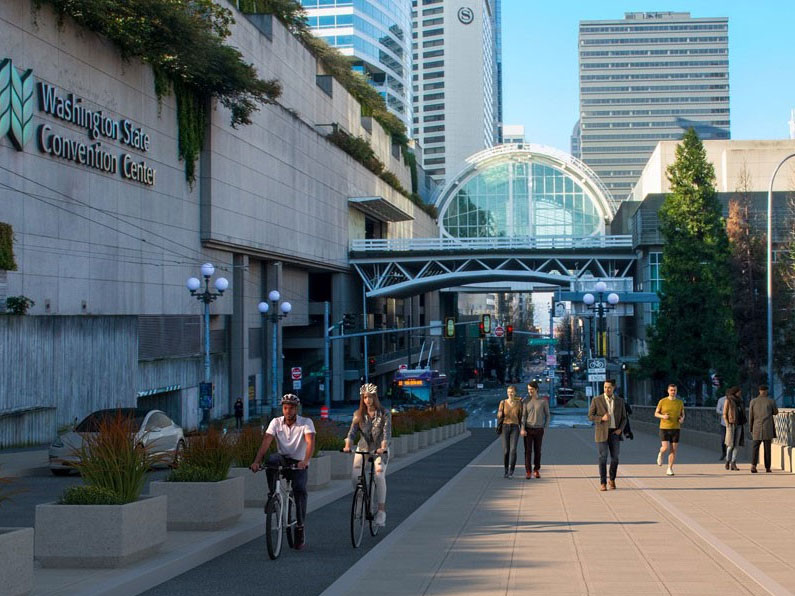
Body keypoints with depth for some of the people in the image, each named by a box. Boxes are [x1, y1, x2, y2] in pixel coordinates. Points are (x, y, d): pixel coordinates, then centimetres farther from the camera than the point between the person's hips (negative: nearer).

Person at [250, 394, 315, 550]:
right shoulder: (276, 422, -3)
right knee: (271, 458, -33)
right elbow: (266, 442, -15)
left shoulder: (306, 423, -10)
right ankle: (272, 496, -19)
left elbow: (310, 442, -26)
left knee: (300, 489, -25)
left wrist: (305, 461, -45)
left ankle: (300, 528, -12)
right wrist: (257, 461, -32)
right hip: (283, 460, 2)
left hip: (299, 464, -2)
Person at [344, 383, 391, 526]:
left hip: (380, 449, -2)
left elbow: (387, 433, -17)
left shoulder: (384, 414, -7)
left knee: (379, 475, -22)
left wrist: (383, 447, -36)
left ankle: (381, 511, -16)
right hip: (363, 448, 3)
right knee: (355, 476, -17)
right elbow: (352, 431, -11)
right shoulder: (358, 415, 1)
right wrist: (347, 446, -30)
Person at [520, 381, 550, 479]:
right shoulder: (526, 401, 0)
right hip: (528, 430, 0)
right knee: (528, 451, -4)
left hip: (538, 430, 0)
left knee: (537, 451, 6)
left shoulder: (543, 401, -3)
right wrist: (522, 429, -13)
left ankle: (536, 470, 19)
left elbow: (547, 415, 6)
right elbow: (523, 416, -2)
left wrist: (545, 428, 0)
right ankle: (528, 472, -2)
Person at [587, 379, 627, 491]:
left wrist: (620, 429, -9)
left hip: (614, 432, 2)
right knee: (603, 457, -5)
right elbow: (590, 416, -3)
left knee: (615, 457, 2)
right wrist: (601, 418, -21)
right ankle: (603, 483, 1)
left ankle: (612, 480, 22)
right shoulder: (596, 400, -2)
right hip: (602, 433, -2)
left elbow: (623, 418, 10)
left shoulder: (619, 401, 6)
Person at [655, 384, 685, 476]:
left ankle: (670, 469, 10)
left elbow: (683, 414, 14)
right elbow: (656, 414, 4)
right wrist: (663, 416, -17)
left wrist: (682, 419, -10)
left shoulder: (680, 402, 4)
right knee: (665, 448, -14)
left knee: (673, 450, -1)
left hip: (676, 428, 2)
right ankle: (660, 454, 22)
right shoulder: (662, 401, -2)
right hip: (664, 428, -2)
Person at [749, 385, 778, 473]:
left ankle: (753, 465, -16)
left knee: (756, 447, 3)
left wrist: (751, 428, 14)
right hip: (768, 428, -1)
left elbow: (750, 416, 5)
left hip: (757, 428, 1)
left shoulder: (753, 401, 2)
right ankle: (767, 467, 7)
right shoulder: (771, 401, -1)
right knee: (767, 447, 6)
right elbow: (775, 412, 14)